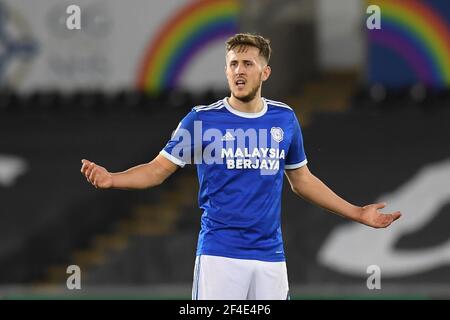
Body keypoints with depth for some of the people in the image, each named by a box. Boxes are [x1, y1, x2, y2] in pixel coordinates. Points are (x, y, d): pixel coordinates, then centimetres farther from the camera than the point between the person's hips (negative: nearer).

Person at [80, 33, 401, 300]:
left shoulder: (285, 119, 7)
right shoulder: (202, 119, -3)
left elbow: (302, 179, 20)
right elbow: (159, 169, 0)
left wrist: (356, 213, 18)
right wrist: (111, 179, -18)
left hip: (270, 255, 3)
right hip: (219, 254, -3)